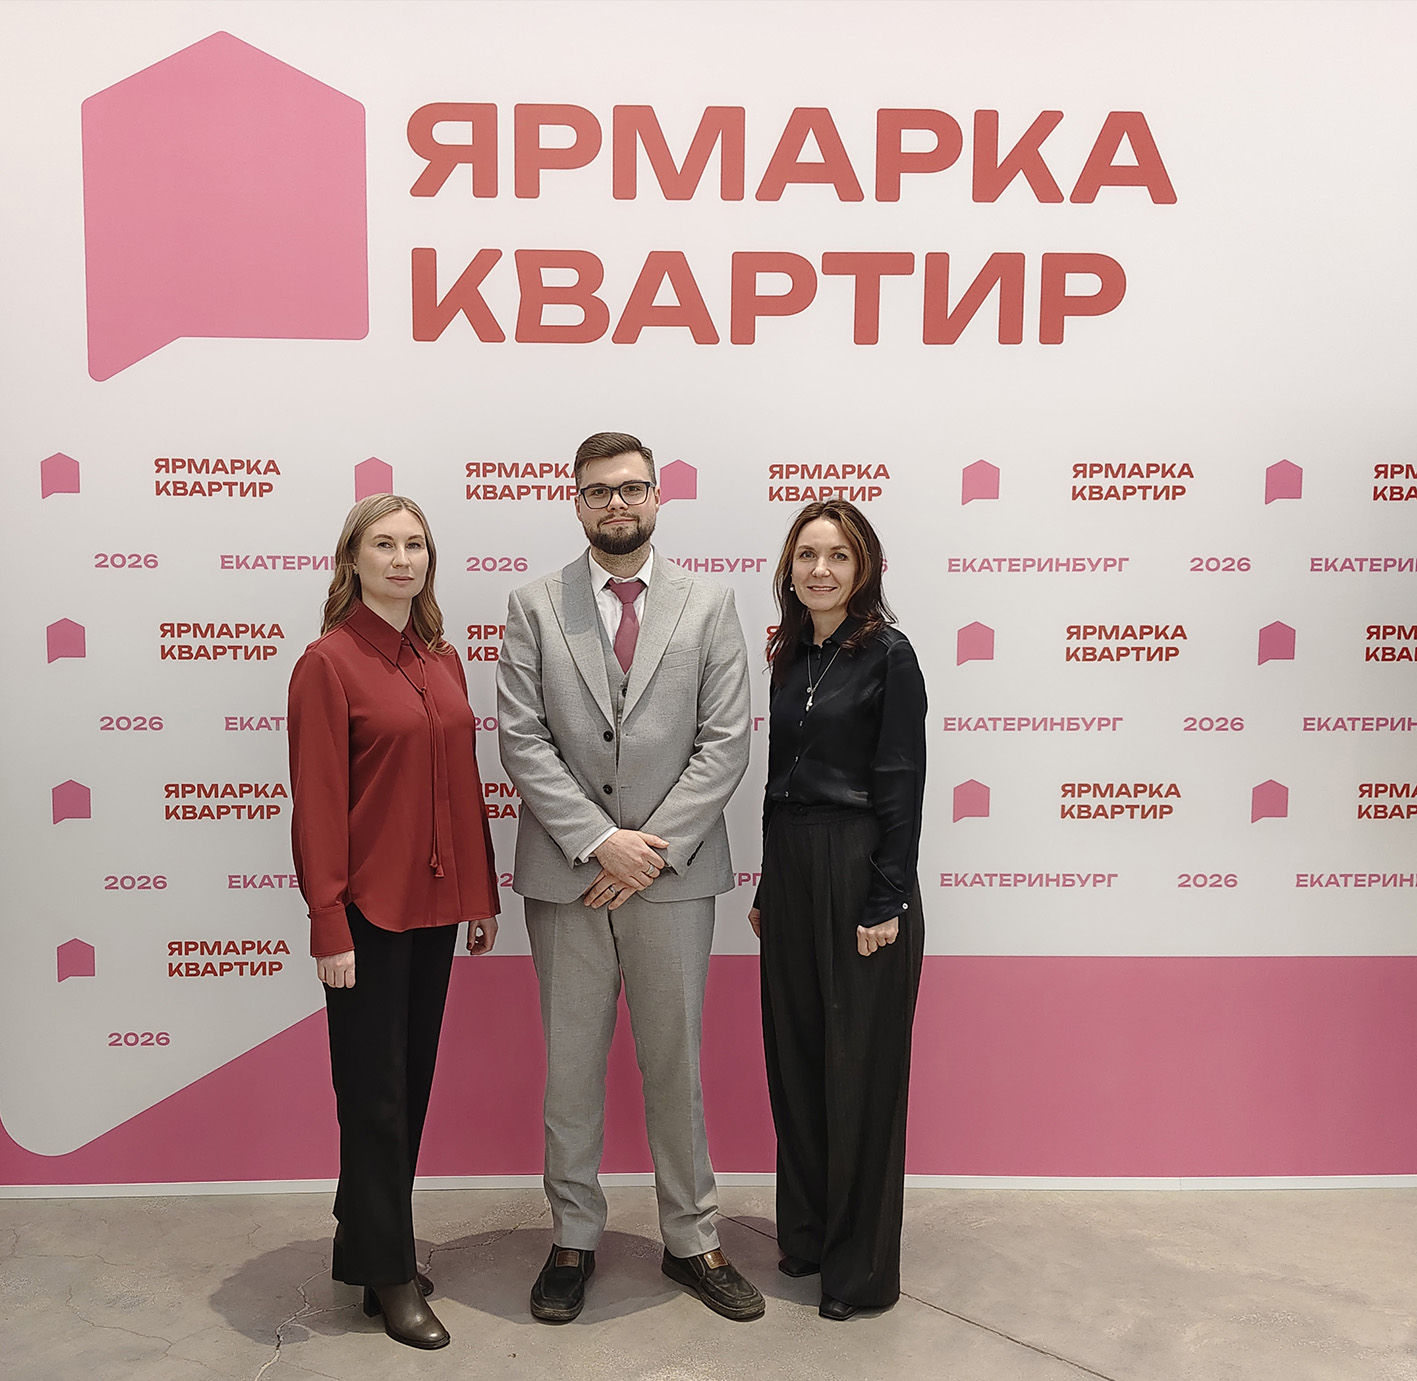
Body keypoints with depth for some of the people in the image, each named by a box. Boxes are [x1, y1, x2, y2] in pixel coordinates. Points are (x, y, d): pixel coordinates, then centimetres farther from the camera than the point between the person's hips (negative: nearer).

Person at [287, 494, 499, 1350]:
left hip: (436, 902, 6)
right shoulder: (328, 663, -9)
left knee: (413, 1081, 16)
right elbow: (317, 804, -12)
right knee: (376, 1089, 6)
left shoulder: (443, 660, 9)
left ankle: (370, 1245, 34)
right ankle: (389, 1274, 22)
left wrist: (483, 893, 12)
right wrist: (329, 926, -14)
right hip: (371, 907, -6)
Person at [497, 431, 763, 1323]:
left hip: (674, 873, 0)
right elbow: (522, 740, -3)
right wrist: (599, 840, -13)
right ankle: (574, 1240, 29)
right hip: (566, 874, 0)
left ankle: (692, 1241, 28)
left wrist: (654, 848, -11)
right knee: (571, 1065, 11)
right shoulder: (535, 608, 4)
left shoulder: (709, 606, 4)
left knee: (676, 1062, 11)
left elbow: (725, 744, -3)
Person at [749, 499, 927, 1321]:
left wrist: (887, 903, -15)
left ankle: (864, 1266, 18)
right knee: (796, 1058, 14)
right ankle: (807, 1233, 31)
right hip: (791, 872, 7)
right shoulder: (790, 657, 11)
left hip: (860, 872, -6)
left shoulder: (888, 653, -8)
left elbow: (903, 785, -12)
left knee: (861, 1068, 3)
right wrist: (768, 887, 13)